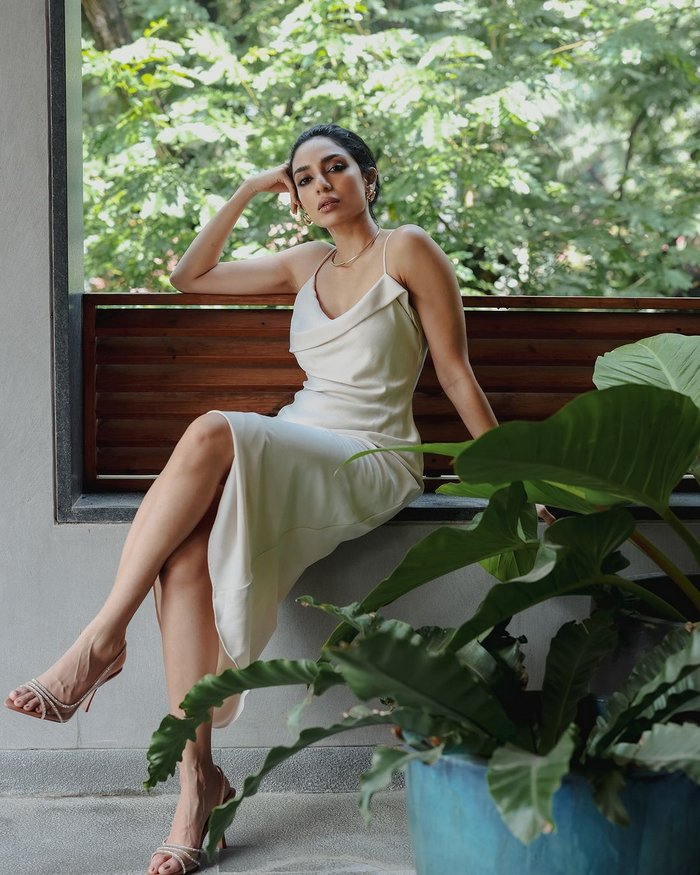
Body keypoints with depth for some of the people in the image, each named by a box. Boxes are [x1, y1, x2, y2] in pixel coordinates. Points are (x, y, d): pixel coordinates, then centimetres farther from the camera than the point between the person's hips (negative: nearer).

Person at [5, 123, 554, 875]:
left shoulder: (408, 251, 3)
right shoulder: (306, 265, 20)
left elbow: (457, 375, 2)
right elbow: (189, 276, 26)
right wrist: (248, 192, 21)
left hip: (369, 468, -5)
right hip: (290, 460, 5)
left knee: (213, 433, -34)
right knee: (184, 554, -28)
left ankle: (101, 641, -28)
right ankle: (197, 779, -25)